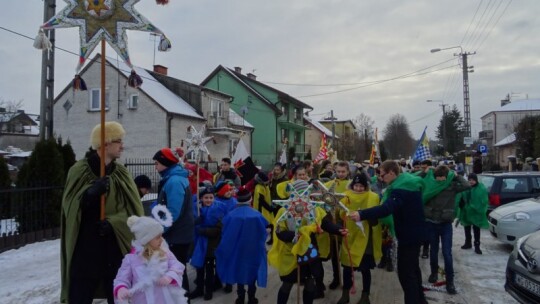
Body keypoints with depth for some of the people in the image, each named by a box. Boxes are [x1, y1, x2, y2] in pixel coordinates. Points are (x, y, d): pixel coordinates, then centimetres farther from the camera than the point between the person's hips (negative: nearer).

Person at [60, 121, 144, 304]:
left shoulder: (122, 173, 5)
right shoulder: (79, 171, -2)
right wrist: (90, 193, -26)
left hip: (117, 248, 2)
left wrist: (113, 222, -18)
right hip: (84, 248, -2)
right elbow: (70, 207, -9)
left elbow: (135, 209, -1)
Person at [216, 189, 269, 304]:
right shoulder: (257, 216, -17)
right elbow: (262, 235, -6)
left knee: (239, 271, 16)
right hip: (253, 251, 0)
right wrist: (259, 246, 12)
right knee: (252, 272, 15)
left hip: (236, 250, 0)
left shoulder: (230, 215, -17)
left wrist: (229, 246, 12)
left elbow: (224, 234, -5)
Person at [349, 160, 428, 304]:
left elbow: (387, 207, -43)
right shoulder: (408, 182, 6)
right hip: (414, 232, 11)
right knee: (412, 268, 24)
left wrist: (362, 214, -50)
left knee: (405, 272, -5)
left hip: (408, 234, -11)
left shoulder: (401, 188, -27)